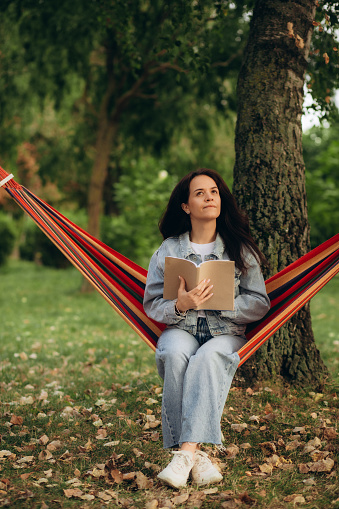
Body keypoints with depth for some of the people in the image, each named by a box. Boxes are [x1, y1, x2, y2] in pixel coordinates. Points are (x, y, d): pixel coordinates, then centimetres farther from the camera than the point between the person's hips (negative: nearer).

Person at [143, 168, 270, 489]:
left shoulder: (241, 249, 6)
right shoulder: (168, 250, 7)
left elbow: (260, 305, 3)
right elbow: (152, 306, 6)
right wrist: (180, 305, -17)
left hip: (226, 333, -1)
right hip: (180, 330, 1)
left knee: (207, 358, -36)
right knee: (176, 355, -35)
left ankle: (186, 452, -39)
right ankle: (197, 454, -31)